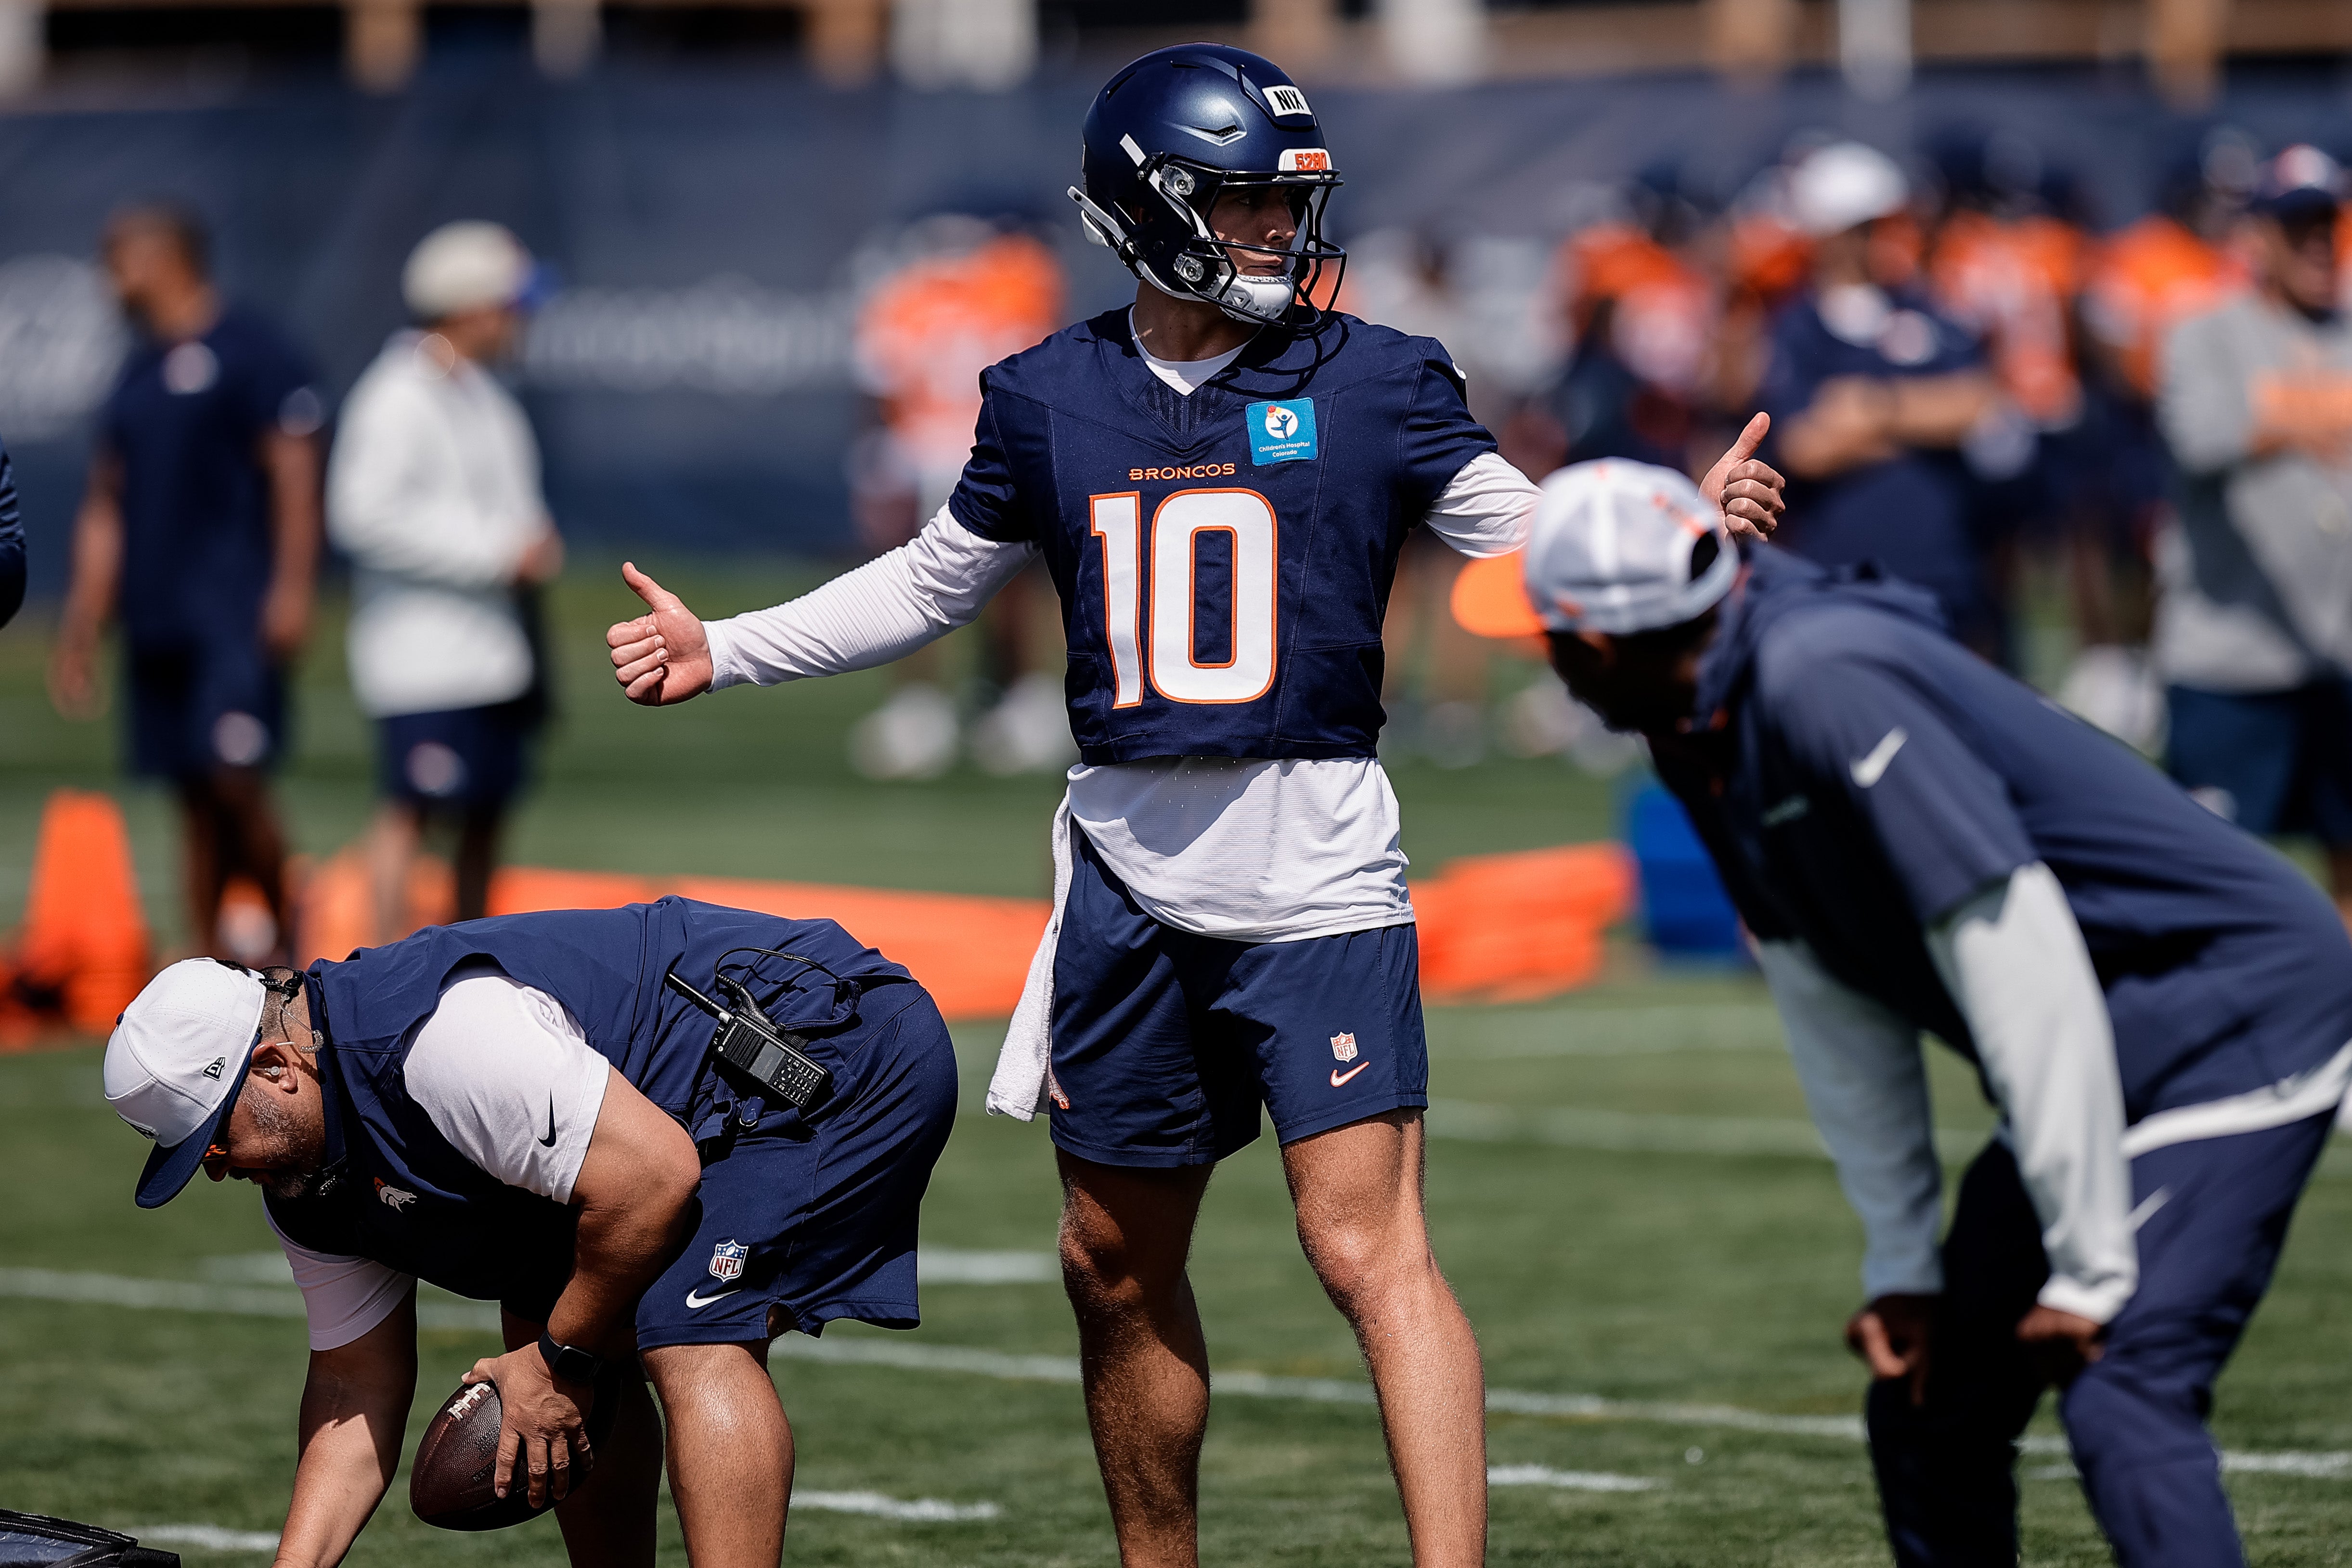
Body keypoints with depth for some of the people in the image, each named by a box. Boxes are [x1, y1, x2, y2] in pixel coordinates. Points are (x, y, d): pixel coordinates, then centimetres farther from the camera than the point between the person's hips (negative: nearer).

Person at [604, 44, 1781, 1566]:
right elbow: (931, 586, 20)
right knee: (1120, 1265, 12)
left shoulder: (1374, 383, 0)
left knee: (1370, 1243, -15)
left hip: (1314, 870, -4)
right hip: (1130, 876, 4)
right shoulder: (1049, 400, 8)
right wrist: (726, 651, 16)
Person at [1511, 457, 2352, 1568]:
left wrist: (2089, 1266, -23)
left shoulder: (1820, 678, -25)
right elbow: (1840, 1012, 12)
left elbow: (2019, 962, -26)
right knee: (1927, 1402, 10)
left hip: (2242, 1001, -10)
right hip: (2117, 1051, 10)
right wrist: (1900, 1265, 10)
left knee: (2119, 1391, -23)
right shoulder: (1706, 734, 5)